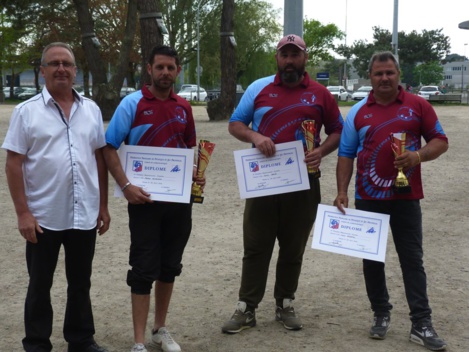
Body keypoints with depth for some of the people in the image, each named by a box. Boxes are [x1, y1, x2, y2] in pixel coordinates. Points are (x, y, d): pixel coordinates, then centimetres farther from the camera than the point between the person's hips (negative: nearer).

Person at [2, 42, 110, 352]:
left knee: (81, 282, 15)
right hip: (43, 217, -3)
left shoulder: (91, 109, 6)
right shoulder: (26, 111, -4)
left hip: (85, 215, 3)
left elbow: (100, 159, 10)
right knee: (40, 284, 10)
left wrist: (103, 206, 7)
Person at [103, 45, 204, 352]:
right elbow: (109, 148, -9)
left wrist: (197, 175, 0)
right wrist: (126, 186, -20)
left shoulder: (184, 108, 8)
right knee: (144, 269, -1)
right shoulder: (132, 103, -7)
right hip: (145, 199, -5)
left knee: (170, 266, 14)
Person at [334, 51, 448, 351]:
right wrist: (342, 191, -3)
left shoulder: (418, 106, 1)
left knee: (412, 258, 1)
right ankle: (381, 314, 23)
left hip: (406, 195, -2)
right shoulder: (358, 113, 5)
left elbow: (440, 141, 3)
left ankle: (422, 324, 3)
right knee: (372, 258, 8)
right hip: (368, 197, 2)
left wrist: (419, 155, -18)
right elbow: (346, 155, 6)